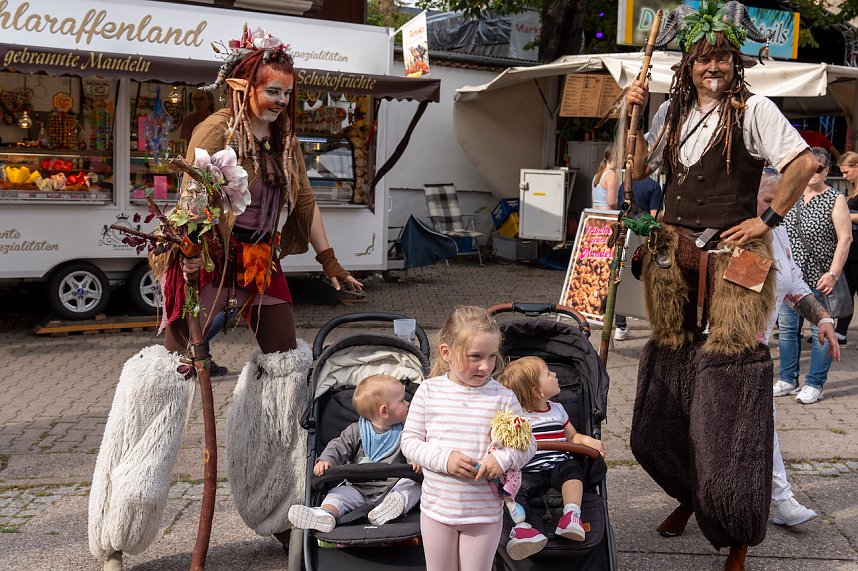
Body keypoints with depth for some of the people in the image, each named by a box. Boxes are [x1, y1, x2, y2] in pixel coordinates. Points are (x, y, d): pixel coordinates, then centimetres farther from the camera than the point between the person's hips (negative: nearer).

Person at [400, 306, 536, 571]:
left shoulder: (503, 397, -9)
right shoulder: (429, 391, -8)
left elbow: (527, 444, -2)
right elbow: (409, 441, -5)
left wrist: (503, 458, -21)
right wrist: (443, 458, -21)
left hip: (485, 511, -1)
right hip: (437, 508, 1)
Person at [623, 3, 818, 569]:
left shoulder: (753, 109, -4)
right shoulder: (673, 111, 13)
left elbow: (804, 162, -12)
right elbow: (639, 169, 15)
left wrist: (768, 220, -11)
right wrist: (634, 114, 5)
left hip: (732, 259, -6)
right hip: (674, 255, 6)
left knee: (729, 370, -5)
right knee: (672, 359, 11)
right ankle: (690, 495, 34)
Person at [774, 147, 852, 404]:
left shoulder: (835, 199, -4)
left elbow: (845, 238, -9)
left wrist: (833, 273, -17)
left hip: (819, 278, -5)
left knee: (820, 331, 1)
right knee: (787, 328, 9)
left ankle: (815, 385, 10)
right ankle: (787, 380, 19)